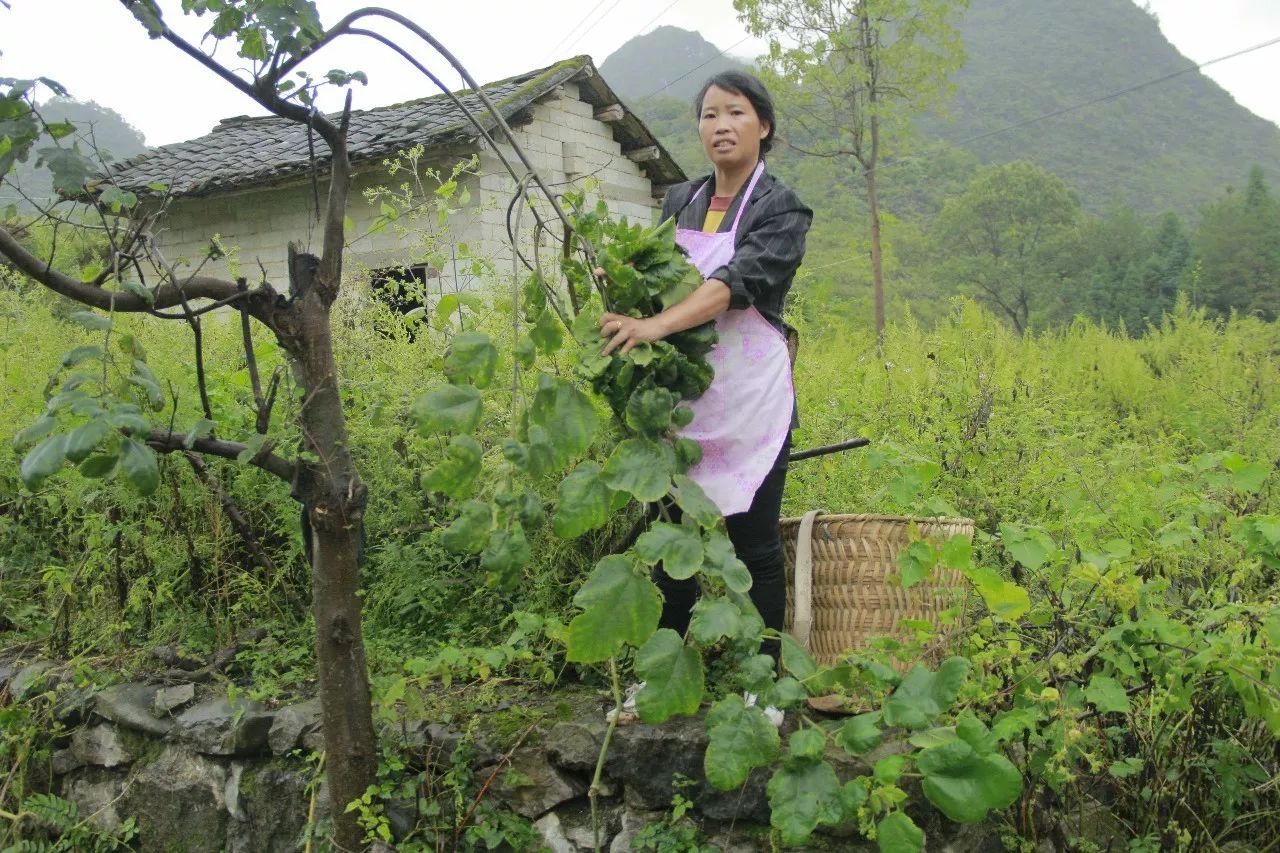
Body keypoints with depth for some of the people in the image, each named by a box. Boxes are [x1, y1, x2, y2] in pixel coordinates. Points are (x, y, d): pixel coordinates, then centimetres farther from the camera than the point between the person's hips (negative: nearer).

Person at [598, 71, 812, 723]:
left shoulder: (781, 209, -4)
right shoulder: (679, 201, 12)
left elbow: (737, 283, -21)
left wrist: (656, 325, -36)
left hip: (750, 397, -4)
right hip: (679, 393, 4)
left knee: (754, 544, 3)